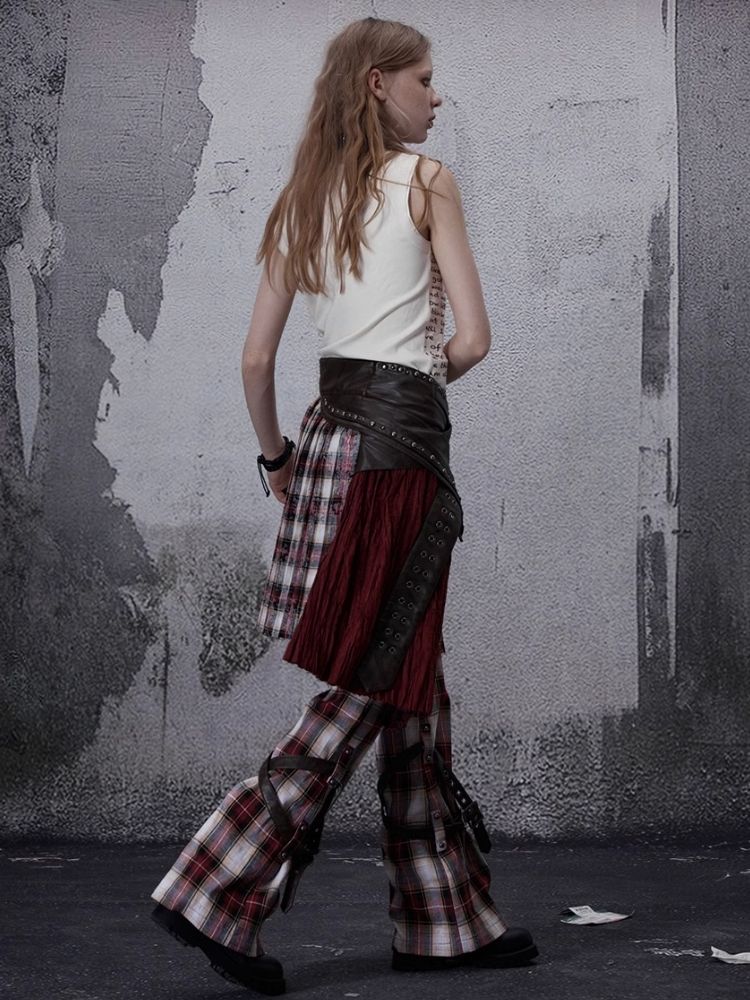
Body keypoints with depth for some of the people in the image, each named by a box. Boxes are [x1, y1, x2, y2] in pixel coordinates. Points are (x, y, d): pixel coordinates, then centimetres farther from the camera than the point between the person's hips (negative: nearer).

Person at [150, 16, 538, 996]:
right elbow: (471, 339, -9)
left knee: (414, 687, 12)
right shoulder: (426, 180, -4)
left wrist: (275, 454, 23)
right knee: (368, 690, -2)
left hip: (332, 429, 8)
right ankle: (217, 894, -2)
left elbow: (256, 359, 11)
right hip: (402, 436, -8)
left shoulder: (304, 200, 14)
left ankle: (446, 919, 20)